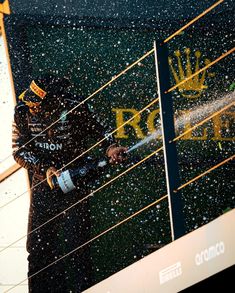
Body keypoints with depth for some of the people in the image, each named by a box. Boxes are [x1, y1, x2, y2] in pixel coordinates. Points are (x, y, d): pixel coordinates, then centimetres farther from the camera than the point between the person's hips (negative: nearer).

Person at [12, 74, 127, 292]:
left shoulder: (74, 109, -16)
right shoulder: (23, 112, -9)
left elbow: (98, 131, 1)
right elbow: (19, 151, -4)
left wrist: (110, 148, -18)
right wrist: (45, 169, -17)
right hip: (43, 182, 3)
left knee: (73, 243, -10)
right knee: (37, 243, 4)